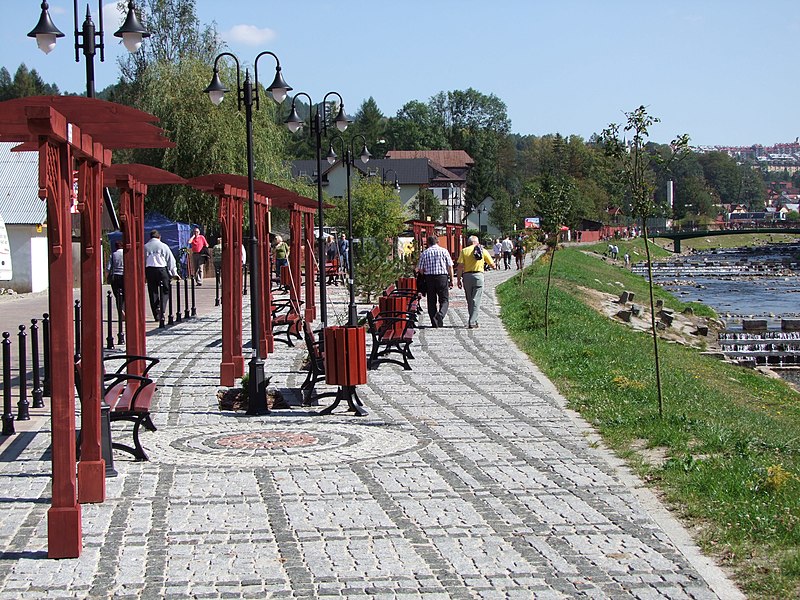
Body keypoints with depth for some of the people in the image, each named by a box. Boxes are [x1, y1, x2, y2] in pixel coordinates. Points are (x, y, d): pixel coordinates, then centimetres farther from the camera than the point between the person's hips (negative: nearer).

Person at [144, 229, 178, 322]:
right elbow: (171, 260, 5)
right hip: (162, 269, -2)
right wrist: (174, 273, 10)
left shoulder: (145, 247, 9)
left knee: (153, 292, 8)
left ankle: (156, 315, 7)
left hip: (149, 270, 2)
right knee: (165, 291, 6)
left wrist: (143, 275, 16)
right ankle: (161, 308, -16)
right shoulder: (163, 246, 4)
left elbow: (142, 261, 9)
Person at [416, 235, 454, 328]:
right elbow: (450, 267, 0)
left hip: (429, 278, 1)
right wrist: (451, 280, 5)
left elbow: (420, 269, 2)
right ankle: (440, 315, -23)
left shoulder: (424, 253, 5)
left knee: (431, 301, 9)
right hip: (442, 277, -1)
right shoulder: (444, 251, 2)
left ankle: (434, 323, 7)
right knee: (444, 300, 4)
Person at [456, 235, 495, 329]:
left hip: (467, 276, 1)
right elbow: (492, 264, 11)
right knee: (476, 300, -1)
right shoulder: (483, 251, 6)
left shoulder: (464, 251, 4)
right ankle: (472, 322, -8)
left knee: (469, 300, 13)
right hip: (478, 275, -1)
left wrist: (459, 279, 1)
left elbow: (460, 266, -4)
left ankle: (473, 321, 19)